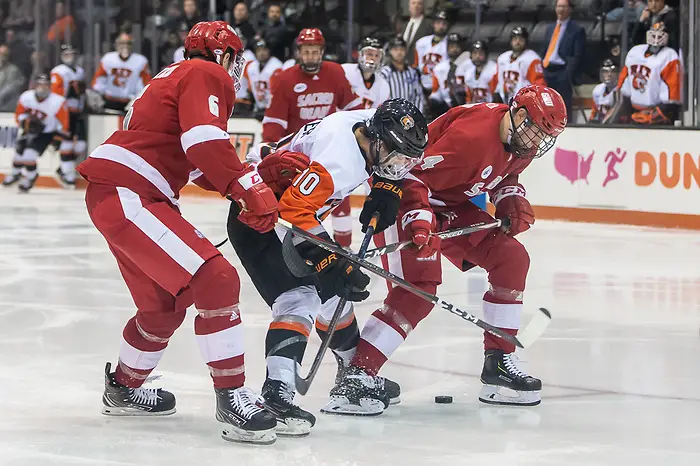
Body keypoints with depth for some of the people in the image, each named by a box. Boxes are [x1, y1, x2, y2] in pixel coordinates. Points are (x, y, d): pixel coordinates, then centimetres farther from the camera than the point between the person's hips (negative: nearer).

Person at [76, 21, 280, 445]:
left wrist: (251, 180, 18)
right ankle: (232, 398, -18)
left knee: (165, 303, 23)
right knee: (216, 280, -18)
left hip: (114, 196, 11)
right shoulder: (208, 75, -4)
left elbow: (200, 166, 28)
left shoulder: (180, 77, 27)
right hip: (126, 195, -11)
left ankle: (123, 389, 42)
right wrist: (253, 191, -20)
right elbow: (205, 141, -22)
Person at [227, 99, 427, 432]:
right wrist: (330, 262, -39)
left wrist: (386, 189, 1)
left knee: (333, 288, 20)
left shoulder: (370, 126, -8)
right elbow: (294, 209, -39)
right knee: (299, 296, -26)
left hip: (296, 213, 10)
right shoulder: (342, 158, -34)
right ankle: (276, 394, -38)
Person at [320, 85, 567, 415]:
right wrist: (419, 220, -41)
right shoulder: (473, 134, -31)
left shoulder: (521, 142, -1)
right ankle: (355, 375, -24)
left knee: (511, 259, 2)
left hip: (453, 205, 10)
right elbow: (411, 174, -30)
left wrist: (511, 199, 1)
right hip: (405, 201, -10)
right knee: (418, 288, -24)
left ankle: (499, 364, 10)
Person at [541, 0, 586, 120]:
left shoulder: (577, 30, -1)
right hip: (547, 72, 7)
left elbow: (578, 56, -7)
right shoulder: (550, 28, 21)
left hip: (562, 74, -7)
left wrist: (569, 76, -16)